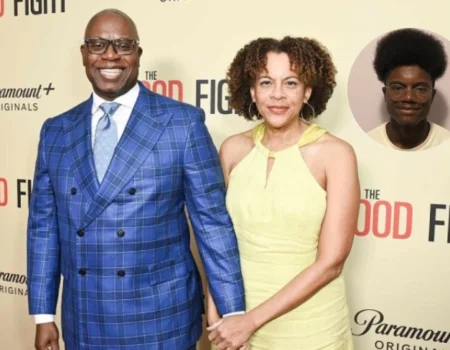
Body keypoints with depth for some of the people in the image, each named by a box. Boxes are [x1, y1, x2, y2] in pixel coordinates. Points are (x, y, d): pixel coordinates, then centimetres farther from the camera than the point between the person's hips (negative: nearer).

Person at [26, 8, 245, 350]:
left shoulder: (183, 123, -8)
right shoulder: (55, 132, 3)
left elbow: (212, 222, -8)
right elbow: (44, 225, 7)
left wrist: (233, 313, -8)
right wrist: (44, 316, 7)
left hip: (162, 321, -3)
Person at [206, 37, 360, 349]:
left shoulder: (336, 154, -14)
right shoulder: (233, 149, -4)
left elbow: (331, 262, -15)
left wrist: (253, 320, -15)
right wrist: (214, 313, -3)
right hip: (237, 314, 3)